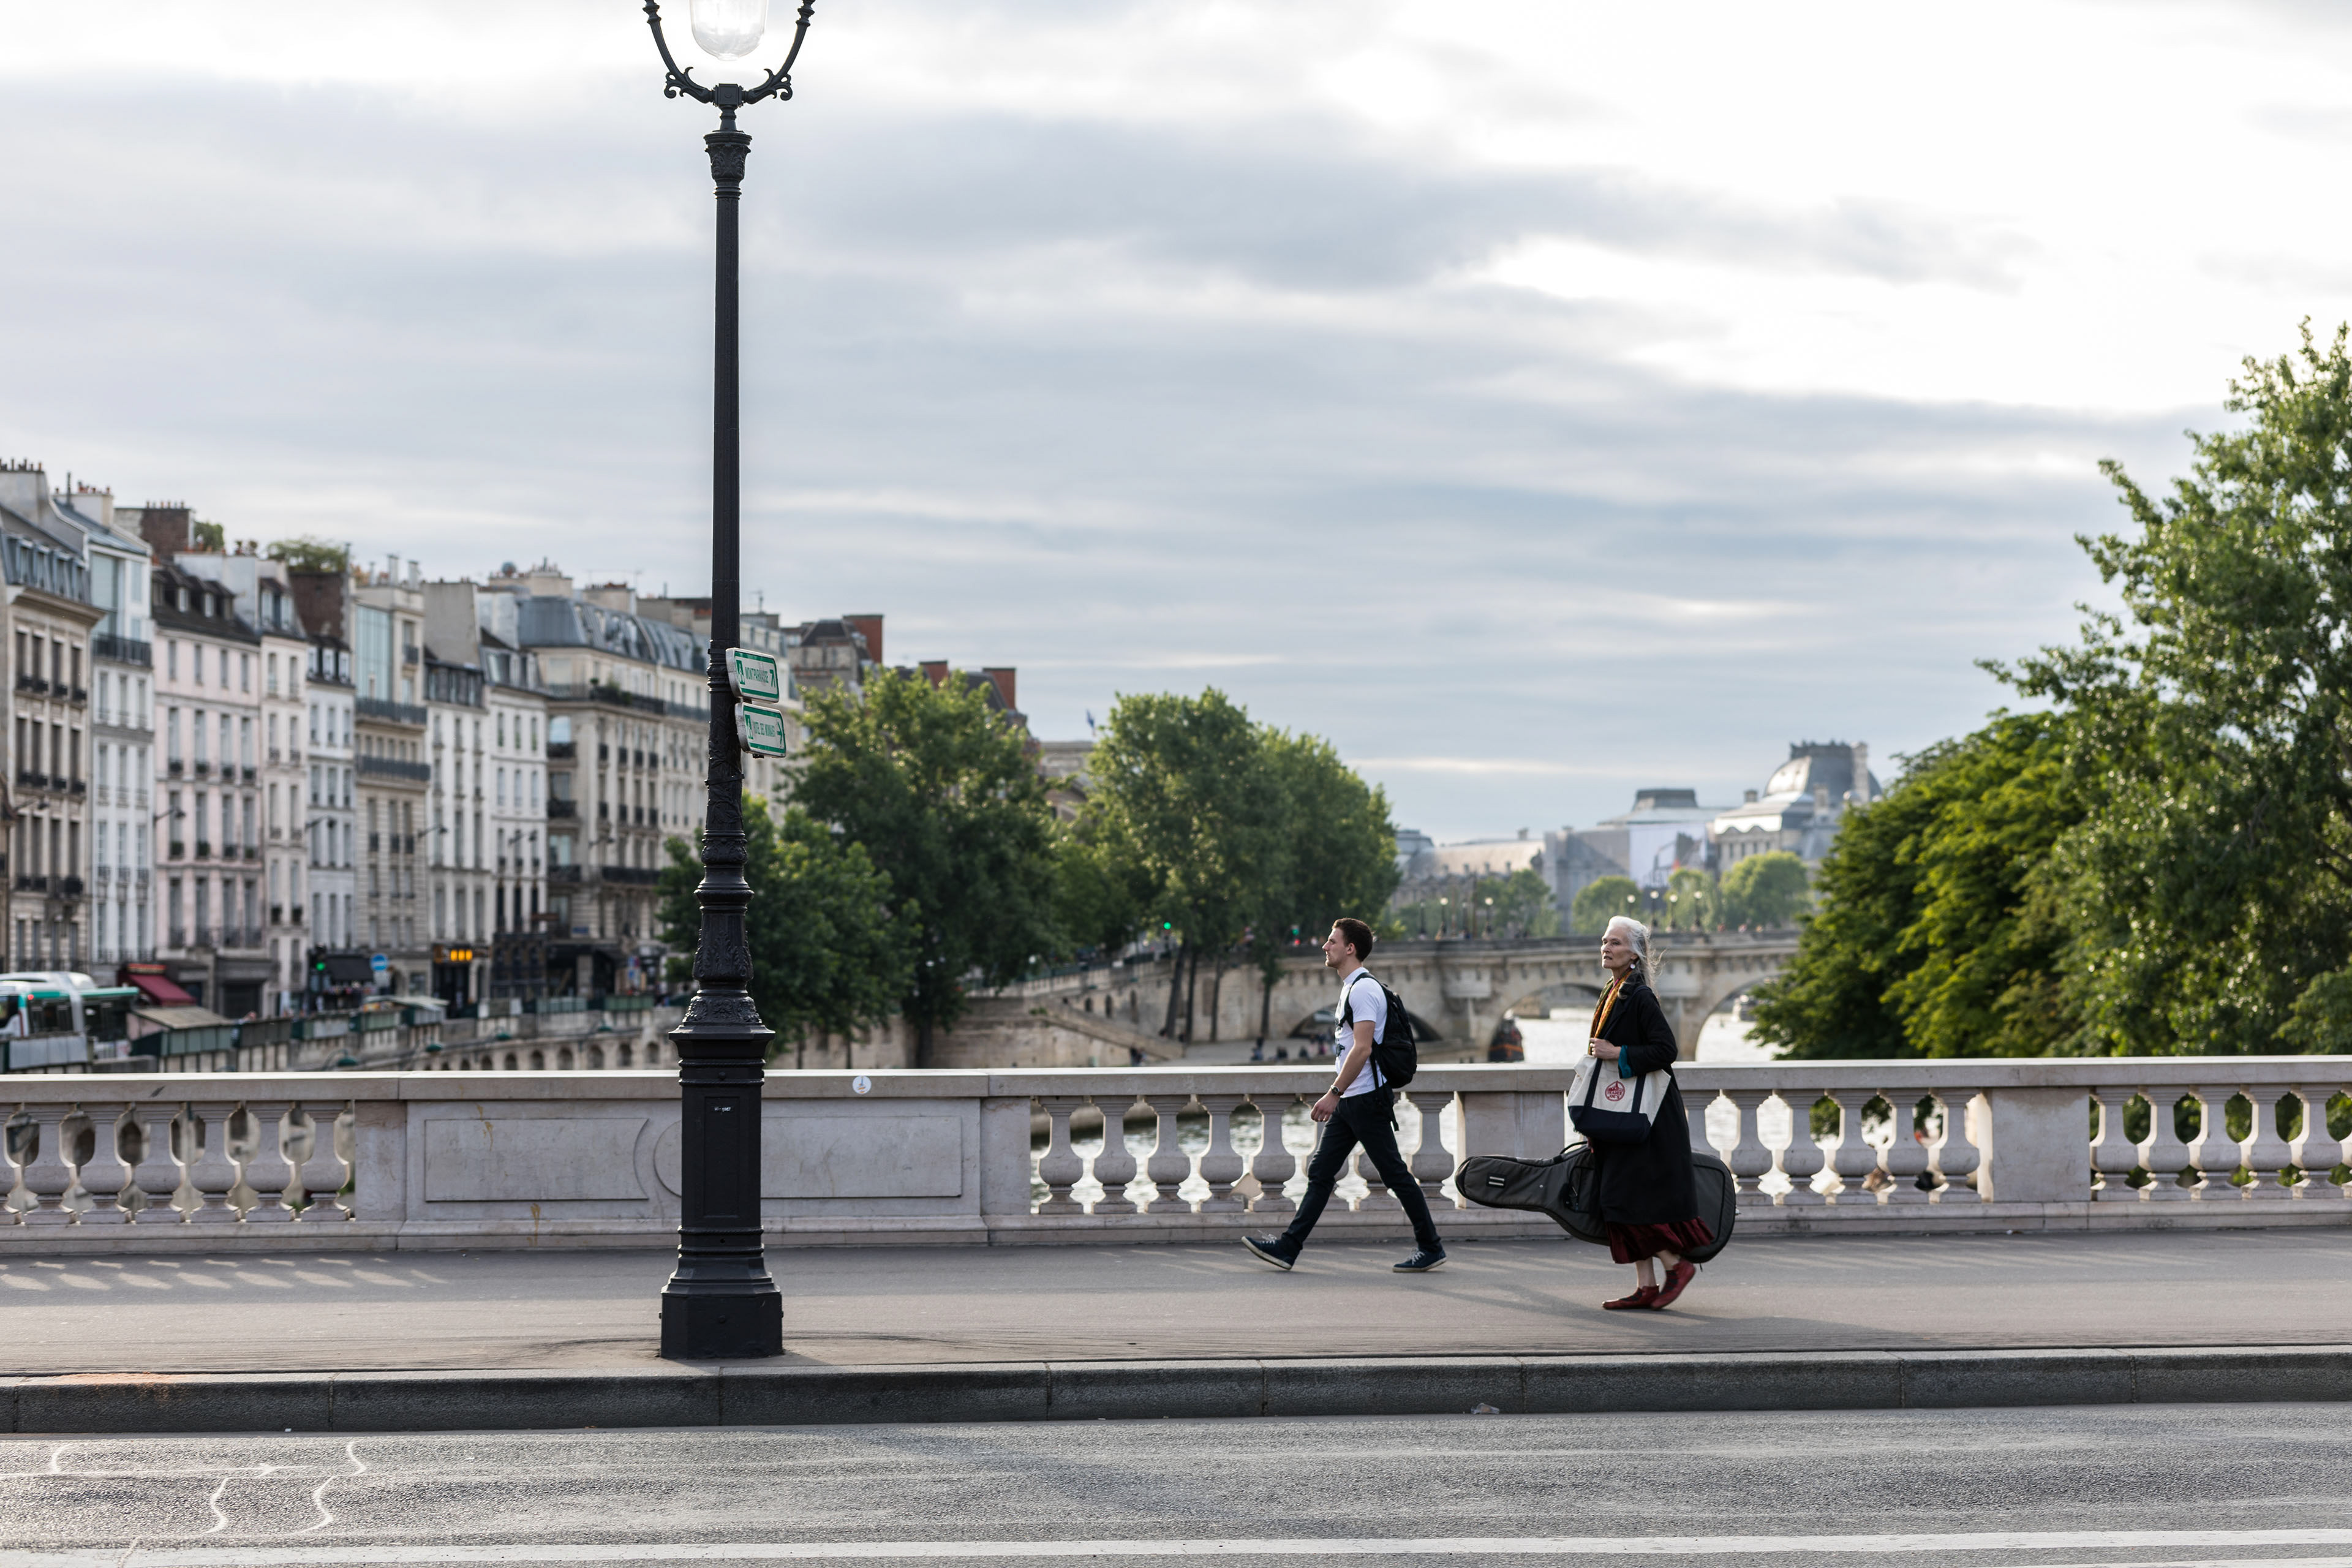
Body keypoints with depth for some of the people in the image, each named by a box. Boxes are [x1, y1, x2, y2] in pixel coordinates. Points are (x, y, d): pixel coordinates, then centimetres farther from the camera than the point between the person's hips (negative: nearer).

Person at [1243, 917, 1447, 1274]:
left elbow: (1362, 1049, -23)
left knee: (1396, 1175, -3)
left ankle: (1431, 1248, 5)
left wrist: (1334, 1093, -23)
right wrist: (1336, 1094, 24)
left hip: (1367, 1099, -10)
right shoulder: (1350, 988, 17)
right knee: (1320, 1173, 6)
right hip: (1350, 1101, 10)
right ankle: (1288, 1248, 5)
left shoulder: (1364, 989, -16)